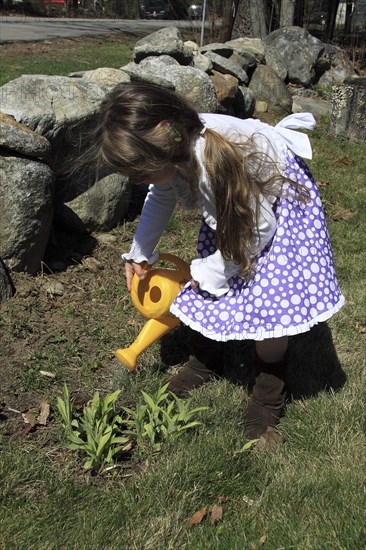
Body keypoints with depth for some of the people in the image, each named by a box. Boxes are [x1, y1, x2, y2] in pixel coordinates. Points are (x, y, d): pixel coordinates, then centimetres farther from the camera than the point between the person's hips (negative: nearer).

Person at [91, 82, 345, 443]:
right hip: (233, 203, 7)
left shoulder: (215, 164, -42)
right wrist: (138, 254, 7)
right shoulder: (171, 149, -20)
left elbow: (260, 229, -27)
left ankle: (270, 391, 9)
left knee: (269, 299, -13)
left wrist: (207, 272, -17)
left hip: (278, 196, -7)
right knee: (212, 285, 4)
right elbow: (160, 197, 3)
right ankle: (205, 361, 28)